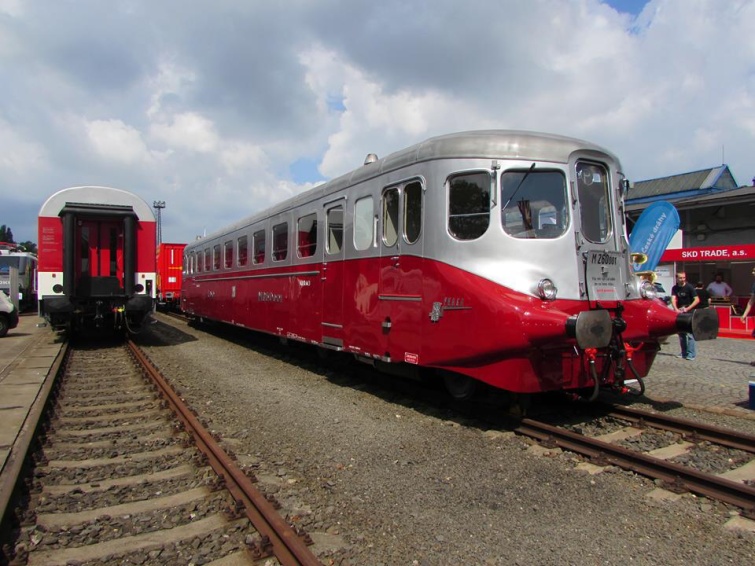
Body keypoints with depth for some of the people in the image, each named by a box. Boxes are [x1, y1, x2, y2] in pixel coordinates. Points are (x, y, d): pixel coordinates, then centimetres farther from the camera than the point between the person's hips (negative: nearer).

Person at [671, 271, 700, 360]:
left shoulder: (689, 287, -8)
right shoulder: (675, 288, 4)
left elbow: (697, 300, -12)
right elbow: (673, 299, -8)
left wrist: (687, 309, -21)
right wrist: (676, 309, -25)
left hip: (689, 313, -5)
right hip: (679, 312, 5)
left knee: (689, 333, -10)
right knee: (681, 333, 9)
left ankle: (691, 354, -6)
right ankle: (684, 353, 18)